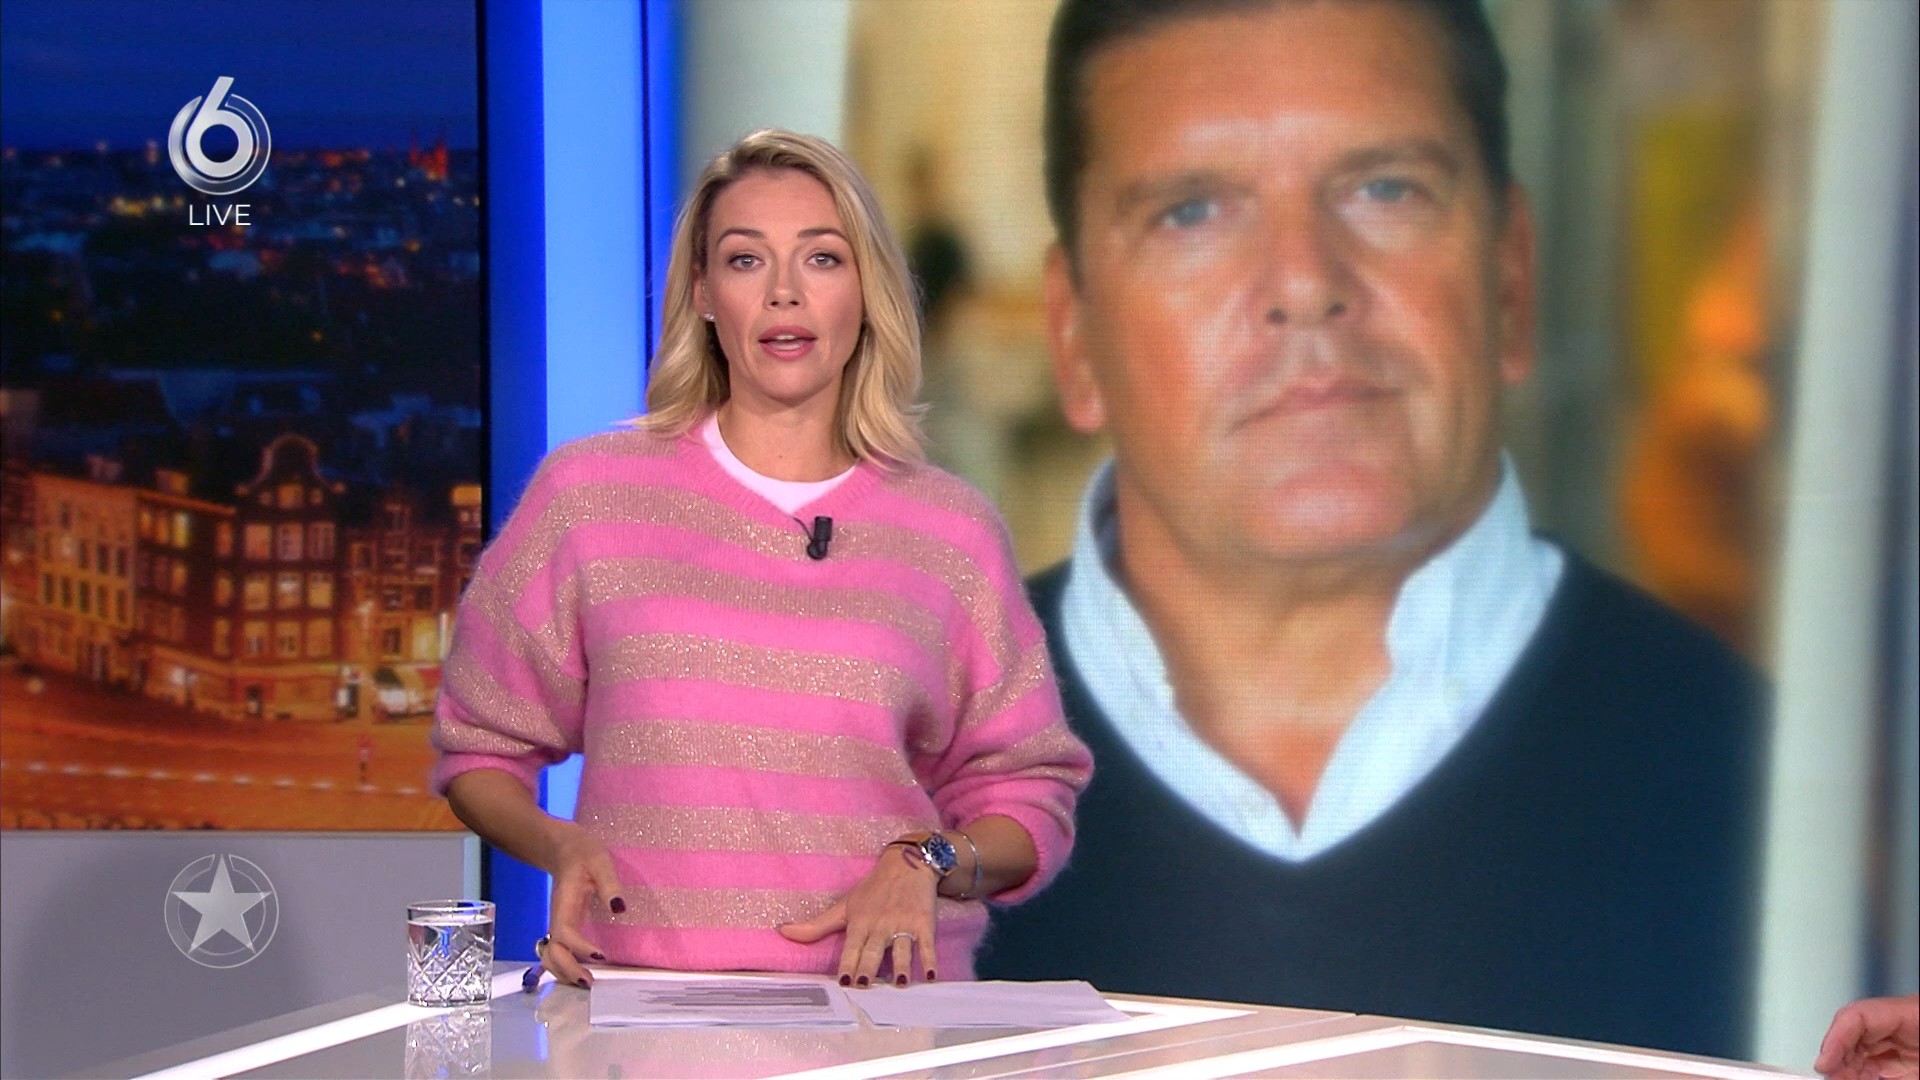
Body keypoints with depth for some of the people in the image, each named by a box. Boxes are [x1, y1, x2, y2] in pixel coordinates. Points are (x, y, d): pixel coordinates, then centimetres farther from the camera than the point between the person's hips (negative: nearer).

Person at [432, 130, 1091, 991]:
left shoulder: (951, 531, 11)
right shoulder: (588, 493, 9)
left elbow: (1028, 797, 16)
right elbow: (480, 750, 16)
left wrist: (927, 863, -4)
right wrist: (558, 844, -3)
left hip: (880, 997, 1)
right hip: (639, 1008, 0)